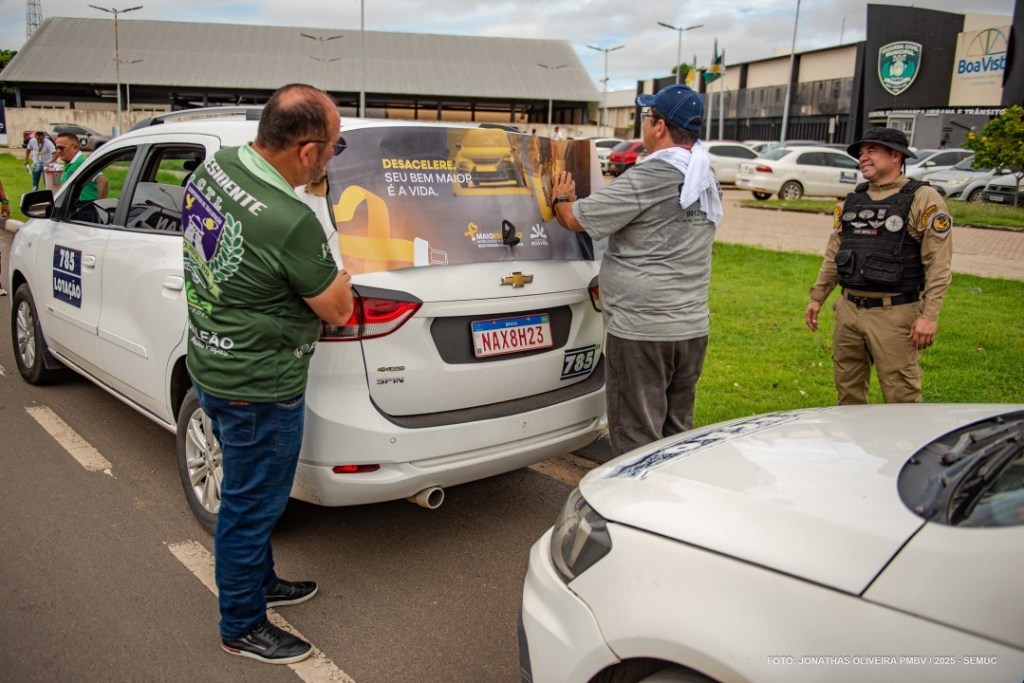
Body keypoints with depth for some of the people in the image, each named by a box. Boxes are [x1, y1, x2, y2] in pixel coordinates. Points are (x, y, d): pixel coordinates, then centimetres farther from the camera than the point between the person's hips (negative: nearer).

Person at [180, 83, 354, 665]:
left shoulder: (216, 165, -5)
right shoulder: (290, 223, -31)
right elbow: (339, 310, -16)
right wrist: (332, 263, 2)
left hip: (211, 362, 9)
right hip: (258, 389, -9)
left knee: (250, 494, 26)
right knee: (251, 505, 10)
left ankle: (259, 582, 47)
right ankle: (243, 627, 31)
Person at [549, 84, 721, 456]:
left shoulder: (646, 180, -17)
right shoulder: (707, 181, 10)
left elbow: (576, 219, -12)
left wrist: (560, 200, 12)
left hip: (641, 331, -8)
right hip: (693, 327, 8)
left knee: (637, 441, 1)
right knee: (677, 434, 17)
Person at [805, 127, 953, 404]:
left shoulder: (923, 199, -6)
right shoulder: (852, 201, 13)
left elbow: (938, 264, -11)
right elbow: (833, 254, 19)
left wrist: (929, 315, -17)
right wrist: (817, 297, 17)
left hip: (894, 314, -6)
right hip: (849, 311, 6)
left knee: (901, 396, -2)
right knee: (847, 388, 14)